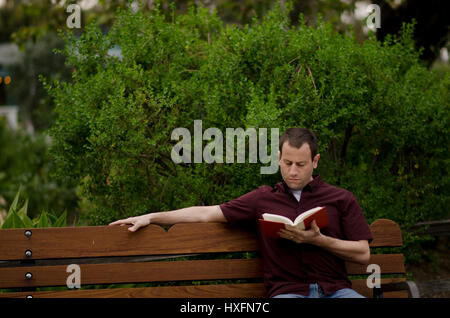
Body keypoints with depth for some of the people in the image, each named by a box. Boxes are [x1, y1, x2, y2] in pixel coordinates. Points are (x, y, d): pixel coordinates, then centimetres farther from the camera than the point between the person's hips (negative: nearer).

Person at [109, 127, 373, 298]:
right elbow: (207, 214, 17)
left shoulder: (342, 199, 14)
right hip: (288, 291, 0)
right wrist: (151, 217, 13)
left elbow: (363, 254, 9)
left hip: (335, 289, 0)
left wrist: (318, 240, -6)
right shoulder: (264, 199, 16)